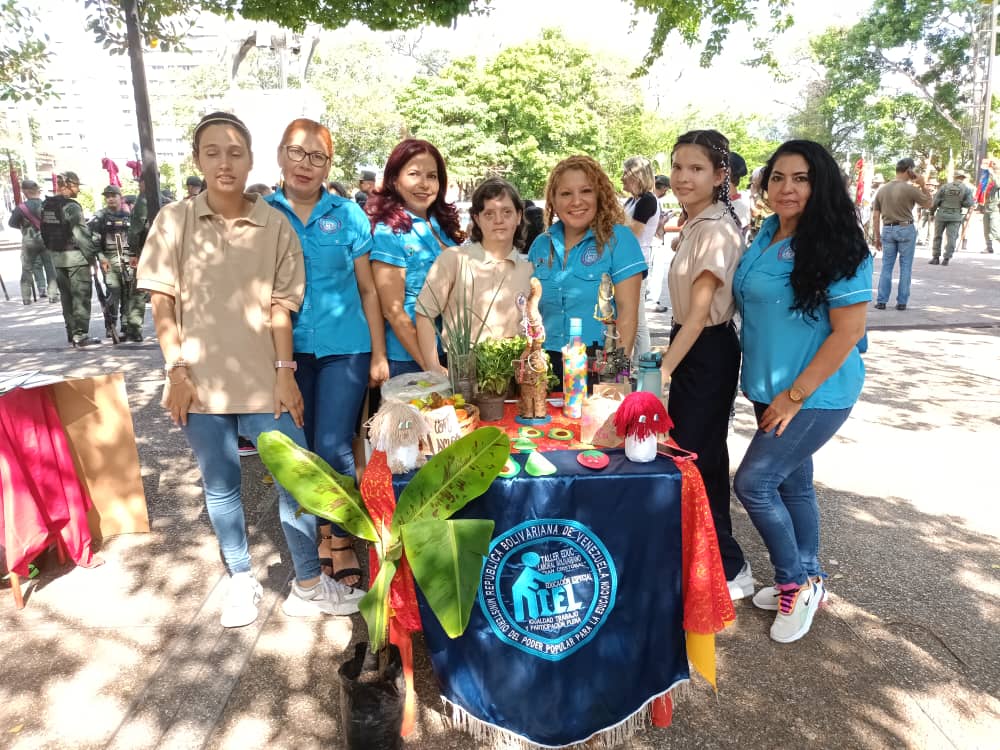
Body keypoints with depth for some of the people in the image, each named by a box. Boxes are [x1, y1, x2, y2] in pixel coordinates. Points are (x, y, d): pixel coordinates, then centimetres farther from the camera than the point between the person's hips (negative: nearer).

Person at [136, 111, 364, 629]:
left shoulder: (275, 225, -1)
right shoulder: (173, 221, 1)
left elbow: (280, 305, -1)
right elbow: (162, 305, 1)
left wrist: (285, 372, -6)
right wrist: (177, 372, -6)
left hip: (264, 381, 0)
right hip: (202, 383, 1)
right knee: (221, 487, 13)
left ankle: (307, 585, 19)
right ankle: (242, 582, 32)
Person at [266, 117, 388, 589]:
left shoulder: (347, 213, 0)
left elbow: (368, 289, 3)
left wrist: (379, 355, 1)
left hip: (344, 348, -2)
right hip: (289, 350, 2)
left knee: (333, 449, -5)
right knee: (303, 452, 11)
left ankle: (343, 541, 16)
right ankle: (319, 533, 32)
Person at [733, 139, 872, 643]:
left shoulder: (838, 247, -16)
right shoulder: (765, 236, 6)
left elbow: (848, 332, -19)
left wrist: (795, 395, -18)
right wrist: (777, 392, 10)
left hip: (817, 394, -7)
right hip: (771, 390, 7)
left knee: (753, 482, -8)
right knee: (791, 482, 17)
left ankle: (797, 582, 14)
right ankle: (806, 581, 35)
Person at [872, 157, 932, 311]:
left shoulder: (882, 189, 5)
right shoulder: (910, 189, -9)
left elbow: (875, 216, 6)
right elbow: (928, 204, 4)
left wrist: (877, 237, 11)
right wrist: (922, 185, 5)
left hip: (888, 230, 4)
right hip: (906, 229, -4)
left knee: (886, 266, 8)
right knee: (905, 267, 4)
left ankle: (881, 301, 4)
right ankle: (901, 302, 5)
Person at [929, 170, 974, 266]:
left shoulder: (944, 186, -4)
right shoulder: (967, 189, -2)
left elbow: (935, 201, -5)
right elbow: (969, 204, -7)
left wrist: (932, 211, 9)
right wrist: (960, 203, 10)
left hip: (942, 214, 0)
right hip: (956, 216, 0)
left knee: (937, 236, 10)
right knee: (952, 238, 3)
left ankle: (936, 258, 10)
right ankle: (946, 259, -1)